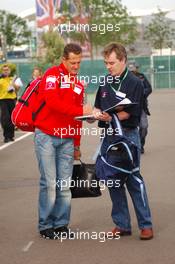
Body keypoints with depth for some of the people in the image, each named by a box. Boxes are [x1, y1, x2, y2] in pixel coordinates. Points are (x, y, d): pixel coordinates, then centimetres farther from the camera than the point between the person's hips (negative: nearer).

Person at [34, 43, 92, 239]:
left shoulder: (78, 85, 16)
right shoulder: (52, 74, -4)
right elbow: (52, 102, -21)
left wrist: (77, 144, 20)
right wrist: (81, 110, -24)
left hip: (67, 140, 6)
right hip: (46, 136, -5)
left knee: (65, 184, 3)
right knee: (49, 183, -6)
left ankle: (61, 224, 12)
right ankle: (45, 226, 4)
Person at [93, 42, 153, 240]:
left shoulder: (134, 83, -6)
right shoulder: (105, 83, 13)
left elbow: (131, 112, -13)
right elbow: (98, 106, 18)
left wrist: (111, 117, -27)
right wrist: (96, 113, -5)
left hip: (128, 135, -6)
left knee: (133, 179, -6)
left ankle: (145, 224, 3)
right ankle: (122, 224, 15)